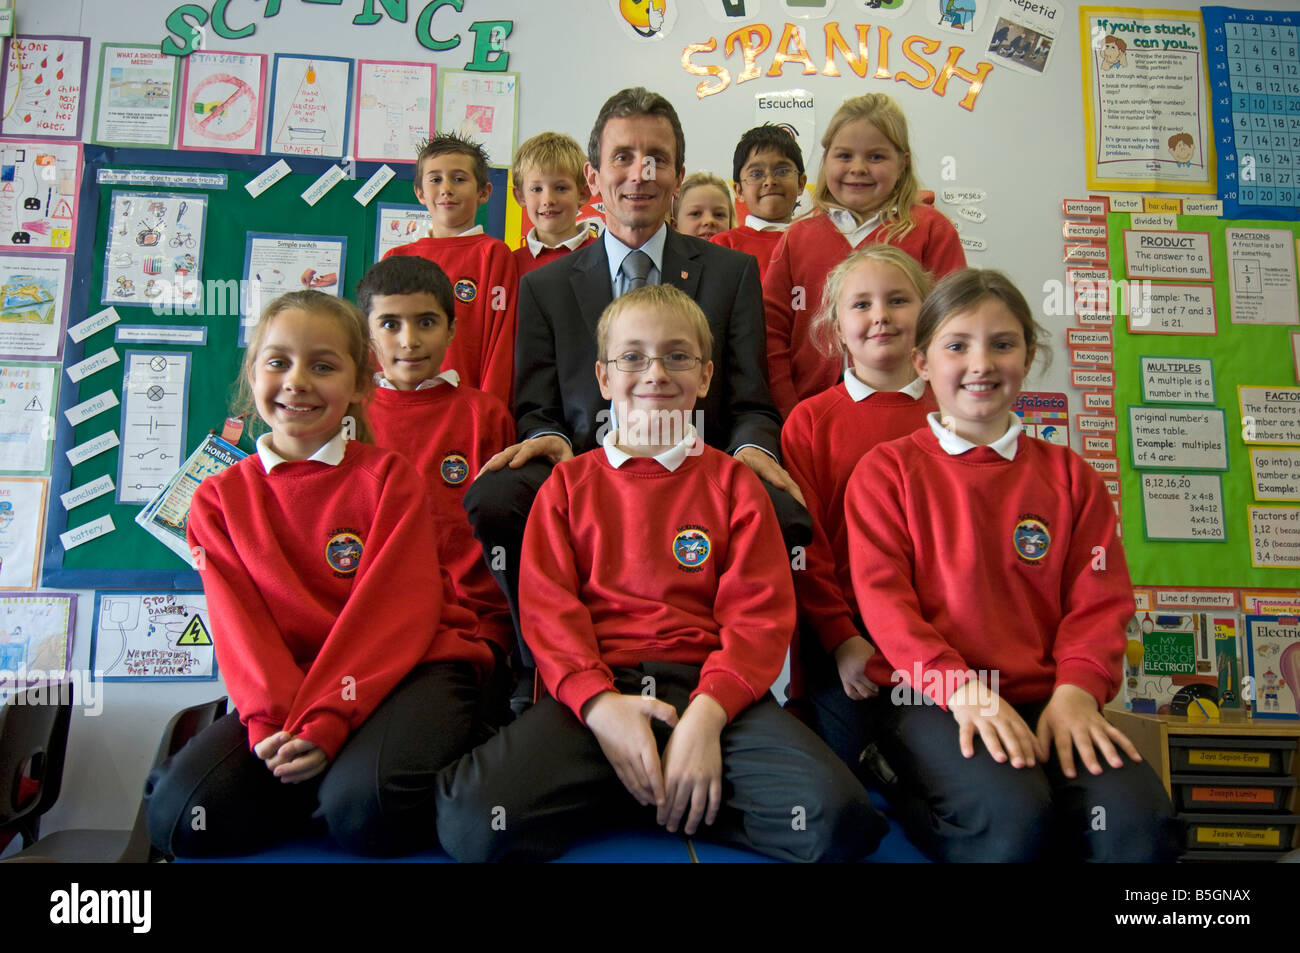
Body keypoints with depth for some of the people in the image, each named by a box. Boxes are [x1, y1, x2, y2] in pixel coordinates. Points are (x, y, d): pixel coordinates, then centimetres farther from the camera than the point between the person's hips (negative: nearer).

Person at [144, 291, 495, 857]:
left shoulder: (389, 478, 1)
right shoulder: (220, 498, 10)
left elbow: (396, 609, -9)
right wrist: (270, 719, -19)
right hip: (286, 686, 4)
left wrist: (326, 721, -22)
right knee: (179, 816, -19)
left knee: (363, 805, -31)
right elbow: (238, 625, 0)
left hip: (410, 668, -3)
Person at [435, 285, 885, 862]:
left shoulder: (732, 483, 14)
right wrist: (599, 703, -14)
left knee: (836, 818, -28)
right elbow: (548, 607, 5)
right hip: (594, 689, 1)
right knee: (472, 823, -28)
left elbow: (758, 614, 3)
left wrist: (707, 713, -15)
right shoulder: (569, 483, 16)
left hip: (709, 686, 0)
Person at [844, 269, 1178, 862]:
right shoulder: (885, 471, 7)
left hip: (1045, 700, 4)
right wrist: (960, 686, -18)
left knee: (1139, 821, -25)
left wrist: (1076, 688, -11)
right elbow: (883, 596, -4)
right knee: (1014, 812, -33)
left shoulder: (1069, 476, 17)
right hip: (927, 700, -3)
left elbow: (1098, 601, 9)